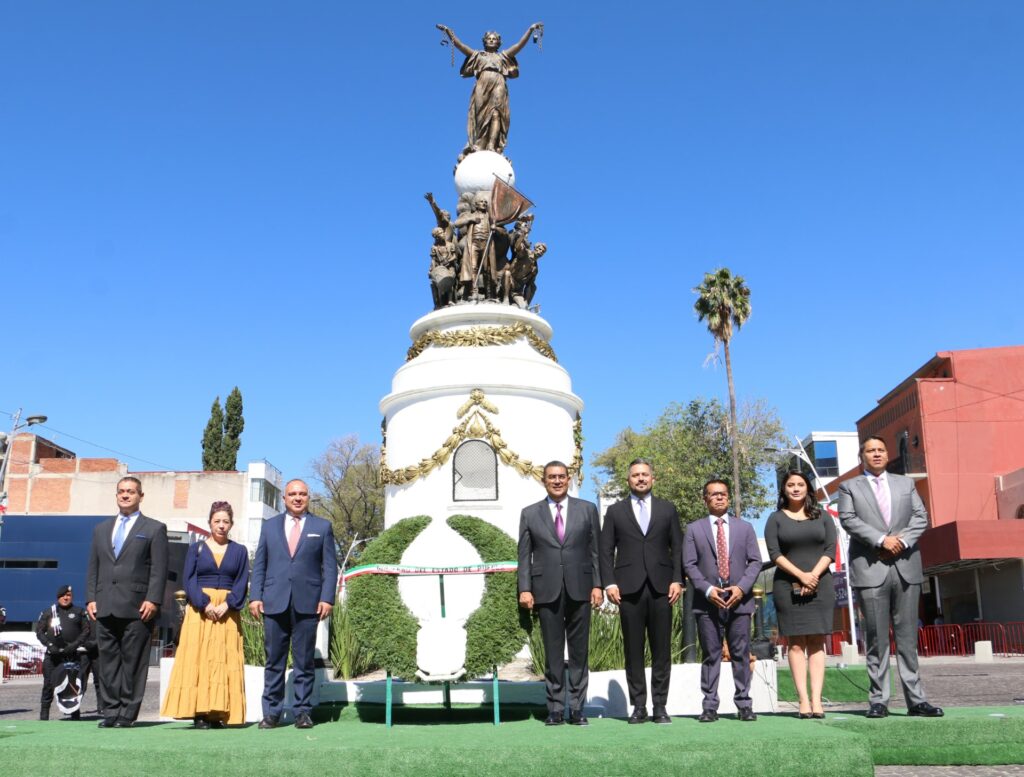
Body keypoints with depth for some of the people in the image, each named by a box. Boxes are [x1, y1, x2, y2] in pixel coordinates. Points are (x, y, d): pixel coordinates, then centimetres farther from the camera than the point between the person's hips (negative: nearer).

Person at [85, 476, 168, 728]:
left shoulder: (154, 529, 6)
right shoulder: (101, 529, 20)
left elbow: (159, 569, -2)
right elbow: (93, 568, 18)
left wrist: (152, 600, -11)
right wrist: (91, 598, 6)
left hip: (137, 608, -4)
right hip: (105, 608, 4)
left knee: (133, 662, -3)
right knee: (108, 660, 5)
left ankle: (127, 714, 2)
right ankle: (110, 711, 11)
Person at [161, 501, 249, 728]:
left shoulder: (239, 551, 12)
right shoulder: (196, 548, 10)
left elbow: (242, 583, 4)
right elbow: (189, 581, 1)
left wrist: (226, 605, -12)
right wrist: (205, 604, -14)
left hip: (228, 613, 1)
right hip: (199, 611, -1)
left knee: (224, 660, -4)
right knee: (197, 658, -7)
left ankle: (218, 713, -2)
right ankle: (199, 712, -7)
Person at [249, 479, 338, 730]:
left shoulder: (322, 527, 10)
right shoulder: (269, 526, 14)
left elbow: (330, 566, 5)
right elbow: (259, 565, 11)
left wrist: (327, 598, -5)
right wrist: (255, 596, 0)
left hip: (307, 603, -1)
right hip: (274, 603, 1)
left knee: (304, 661, 2)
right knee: (274, 661, 4)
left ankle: (302, 711, 9)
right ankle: (271, 712, 11)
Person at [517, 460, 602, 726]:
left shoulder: (587, 509, 8)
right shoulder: (530, 514, 8)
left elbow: (595, 550, 7)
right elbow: (524, 555, 5)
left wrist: (597, 585, -1)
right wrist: (524, 589, -3)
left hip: (579, 589, 1)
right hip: (546, 591, 0)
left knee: (579, 651, 4)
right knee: (553, 653, 3)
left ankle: (577, 708, 11)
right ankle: (555, 708, 10)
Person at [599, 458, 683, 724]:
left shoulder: (667, 509, 14)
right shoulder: (615, 511, 11)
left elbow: (677, 548, 10)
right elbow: (606, 551, 7)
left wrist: (677, 580, -2)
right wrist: (609, 583, -4)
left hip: (661, 587, 1)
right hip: (629, 589, 0)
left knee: (662, 650, 1)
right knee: (633, 650, 2)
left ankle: (660, 706, 8)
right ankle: (639, 706, 8)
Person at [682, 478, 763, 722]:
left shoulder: (745, 527, 14)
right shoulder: (694, 529, 9)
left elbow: (755, 561, 8)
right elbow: (689, 565, 2)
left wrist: (742, 587, -8)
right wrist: (707, 589, -12)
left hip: (739, 599, 1)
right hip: (707, 601, -1)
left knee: (741, 654, 2)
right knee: (711, 655, 0)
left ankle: (744, 704, 8)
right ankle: (710, 706, 3)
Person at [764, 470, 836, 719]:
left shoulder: (822, 517, 13)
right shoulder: (776, 519, 9)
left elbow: (831, 549, 3)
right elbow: (774, 553, -2)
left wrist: (814, 575, -11)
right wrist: (800, 575, -14)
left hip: (820, 585, 1)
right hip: (788, 586, -1)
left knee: (817, 642, -3)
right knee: (796, 643, -4)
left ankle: (816, 700, -6)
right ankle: (804, 700, -7)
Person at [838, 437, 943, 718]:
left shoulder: (906, 483, 18)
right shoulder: (849, 487, 10)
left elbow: (921, 516, 9)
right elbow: (849, 520, -4)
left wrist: (903, 539, -9)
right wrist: (882, 540, -15)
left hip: (906, 567, 2)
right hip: (870, 569, -2)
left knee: (908, 636, 3)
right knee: (876, 638, -1)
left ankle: (915, 700, 5)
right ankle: (878, 700, 2)